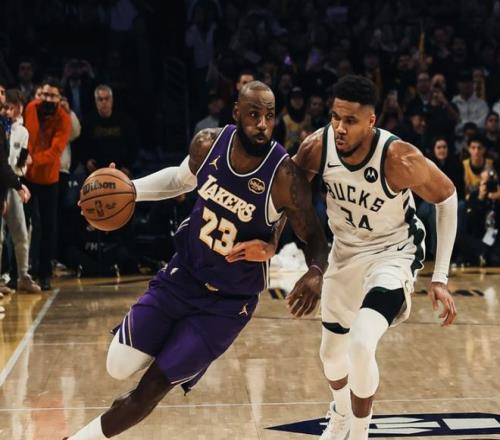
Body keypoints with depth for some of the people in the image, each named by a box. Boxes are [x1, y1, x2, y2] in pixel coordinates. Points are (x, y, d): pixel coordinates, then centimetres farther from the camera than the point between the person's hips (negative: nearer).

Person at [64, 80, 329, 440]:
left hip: (229, 301, -4)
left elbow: (314, 237, -14)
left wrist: (316, 272, -35)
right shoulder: (208, 144, -11)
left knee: (151, 388, -1)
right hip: (183, 275, 4)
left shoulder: (285, 177, -25)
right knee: (119, 368, -1)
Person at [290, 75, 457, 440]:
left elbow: (447, 197, -14)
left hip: (393, 254, -5)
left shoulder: (399, 159, -31)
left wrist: (440, 277, -14)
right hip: (345, 252, 5)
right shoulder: (317, 147, -21)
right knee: (332, 352, 20)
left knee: (361, 345, -28)